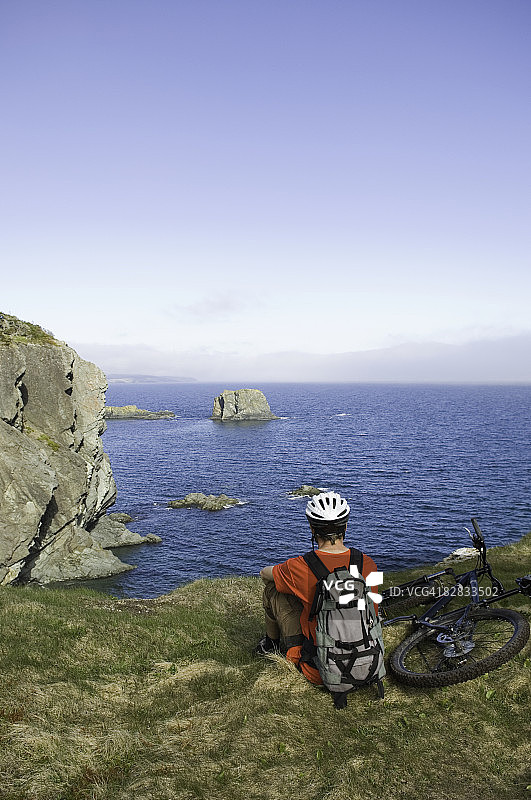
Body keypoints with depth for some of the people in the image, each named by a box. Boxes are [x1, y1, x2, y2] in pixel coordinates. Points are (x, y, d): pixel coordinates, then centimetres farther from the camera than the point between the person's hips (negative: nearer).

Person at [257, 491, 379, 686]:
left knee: (272, 588, 11)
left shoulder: (300, 568, -20)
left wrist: (284, 572, 27)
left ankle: (271, 643, 38)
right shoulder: (368, 564, -9)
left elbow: (264, 573, 3)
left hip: (317, 673, -4)